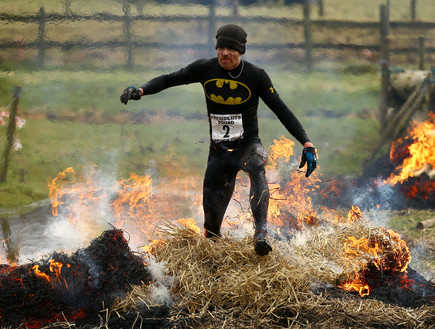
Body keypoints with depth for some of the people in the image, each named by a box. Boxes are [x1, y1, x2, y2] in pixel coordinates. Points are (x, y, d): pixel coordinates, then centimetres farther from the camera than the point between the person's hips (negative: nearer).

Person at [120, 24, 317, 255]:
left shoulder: (256, 76, -10)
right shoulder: (205, 69, -3)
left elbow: (281, 110, -8)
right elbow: (169, 80, 5)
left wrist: (306, 143, -14)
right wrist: (141, 90, -13)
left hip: (248, 145, -3)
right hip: (219, 150, 3)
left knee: (257, 167, -37)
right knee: (212, 213, 2)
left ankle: (261, 235, -44)